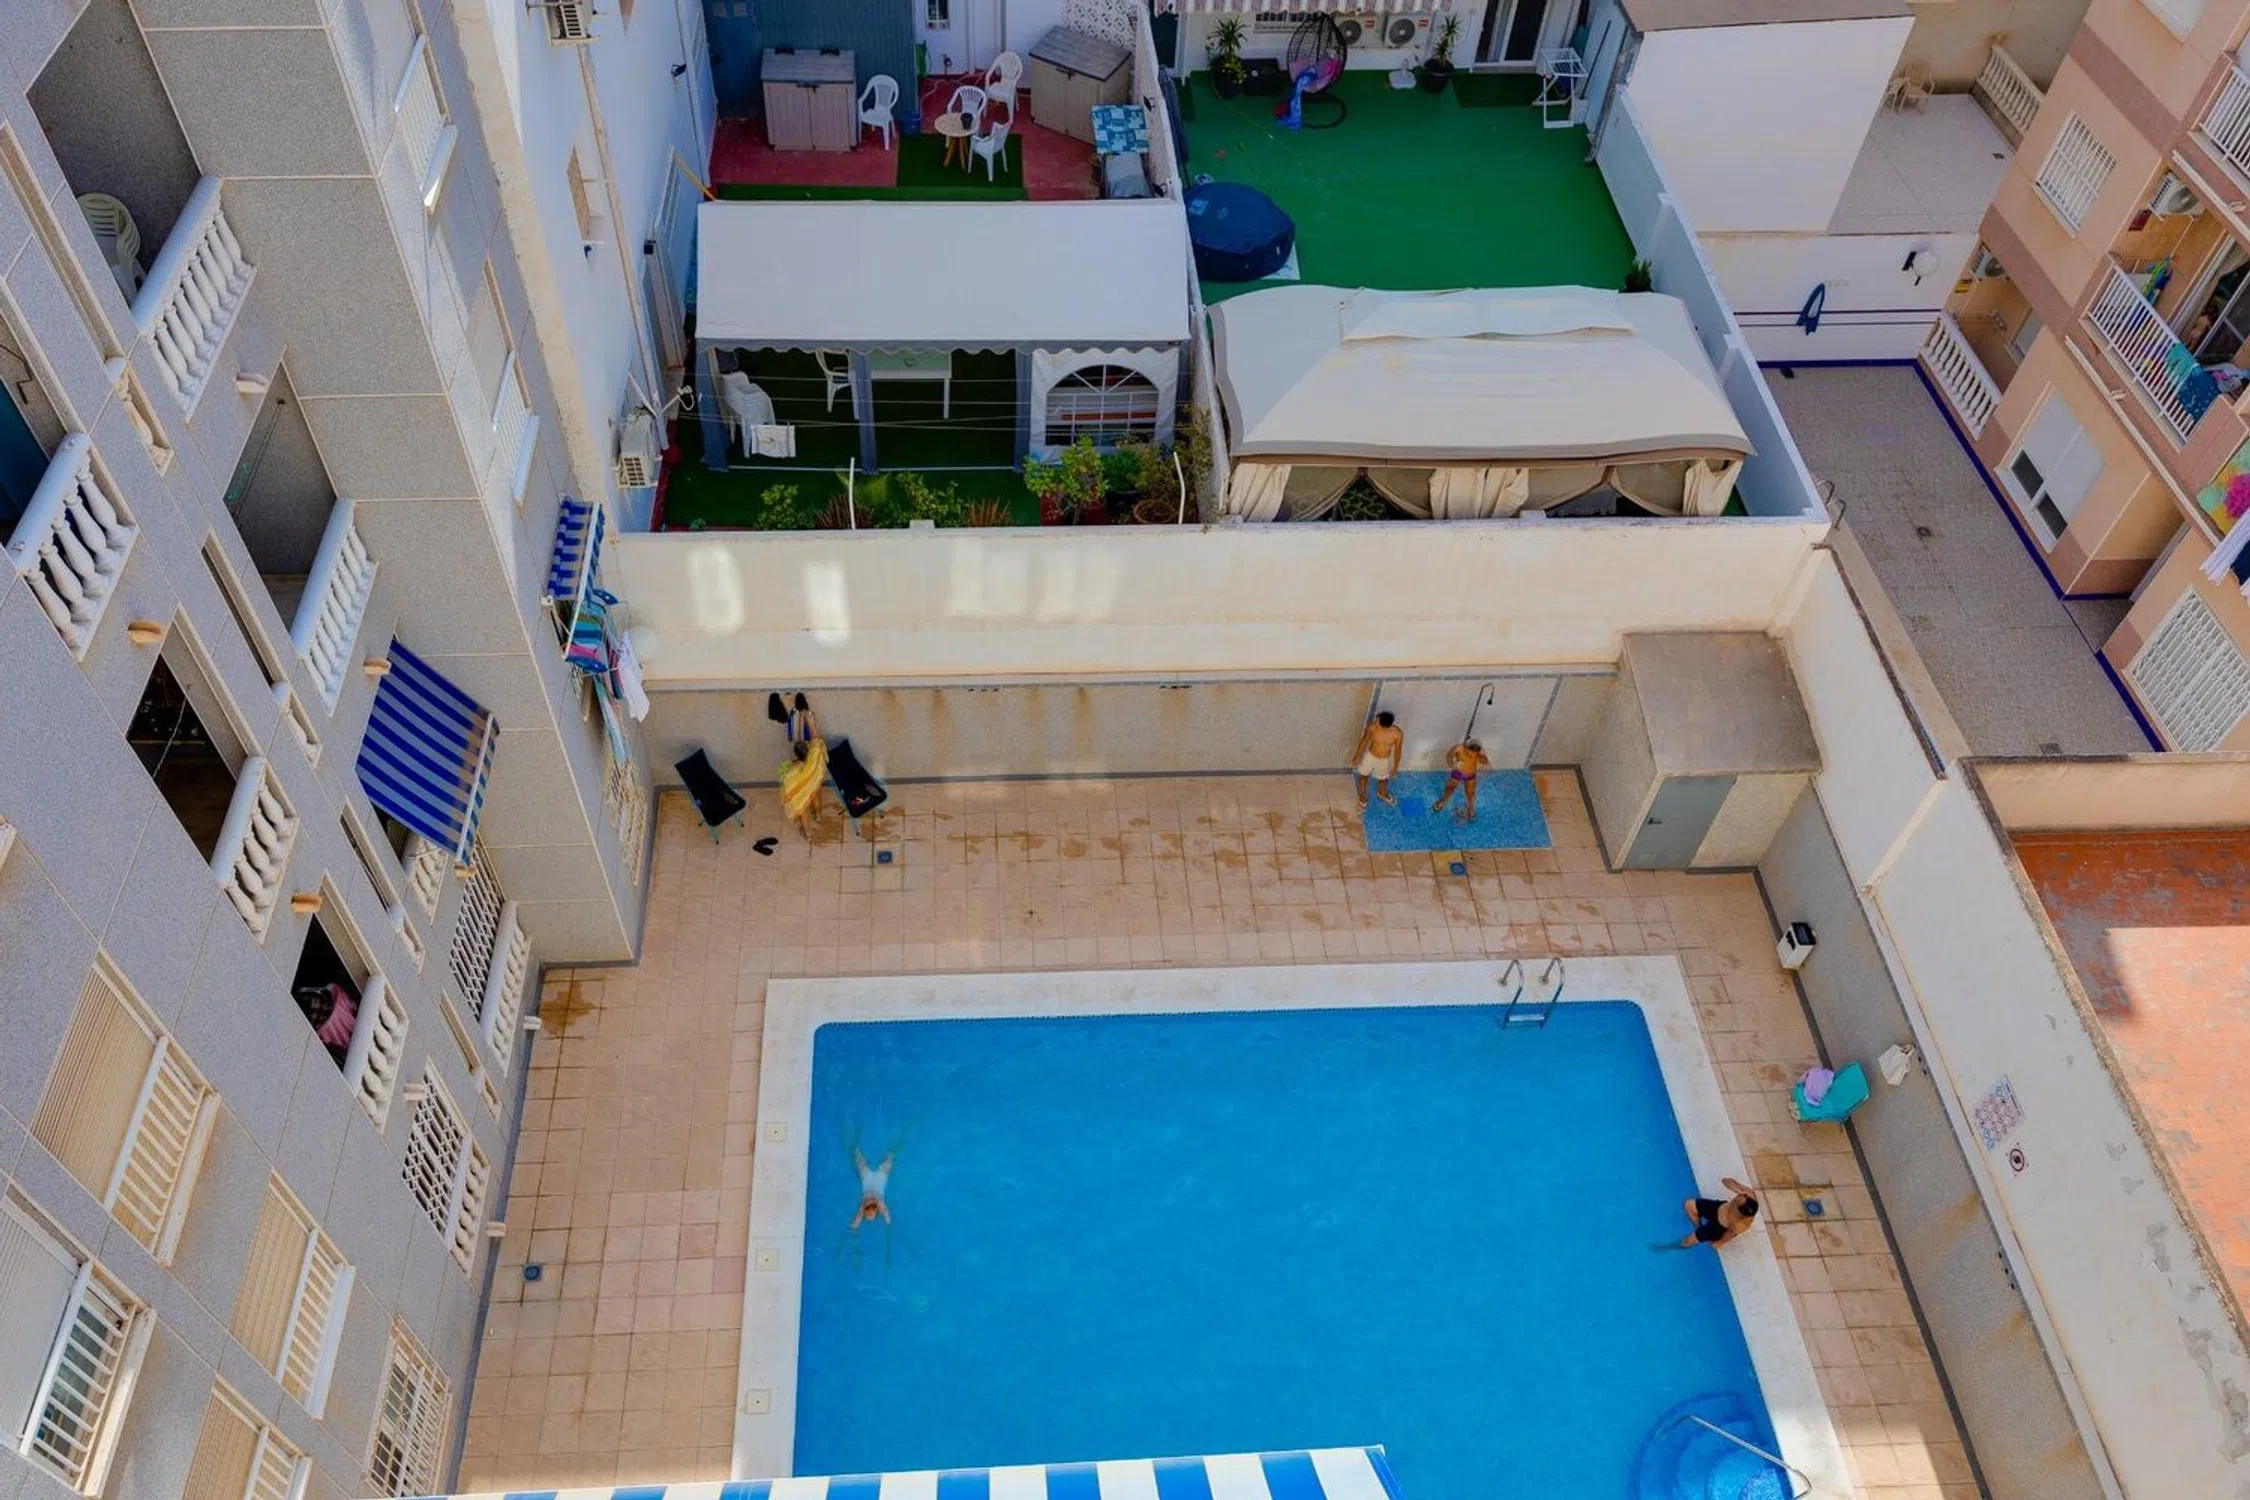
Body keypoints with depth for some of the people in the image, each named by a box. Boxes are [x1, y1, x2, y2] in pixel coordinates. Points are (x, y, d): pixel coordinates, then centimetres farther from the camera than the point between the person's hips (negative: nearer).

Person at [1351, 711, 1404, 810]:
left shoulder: (1398, 734, -31)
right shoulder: (1372, 727, -30)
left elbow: (1397, 750, -13)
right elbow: (1364, 741, -11)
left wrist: (1395, 766, -1)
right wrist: (1357, 756, 0)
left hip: (1385, 760, 0)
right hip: (1370, 756, 0)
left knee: (1383, 779, 28)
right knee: (1364, 776, 24)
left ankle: (1382, 793, 62)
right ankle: (1362, 797, 53)